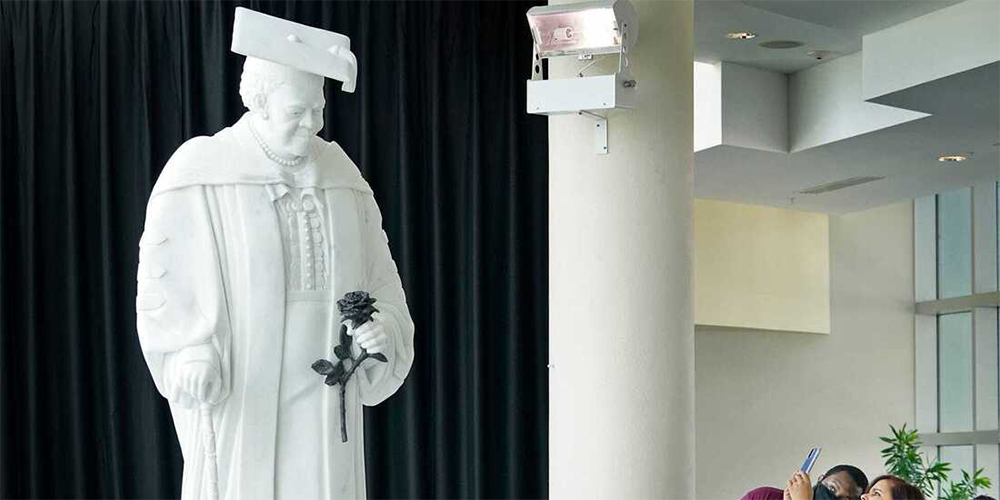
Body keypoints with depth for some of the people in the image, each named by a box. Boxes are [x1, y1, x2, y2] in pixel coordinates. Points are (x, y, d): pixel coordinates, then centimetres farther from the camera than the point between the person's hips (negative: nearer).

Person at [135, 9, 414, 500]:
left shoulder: (341, 176, 8)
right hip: (237, 396, -4)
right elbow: (166, 284, -8)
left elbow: (378, 279, 12)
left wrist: (384, 329, -9)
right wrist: (191, 357, -24)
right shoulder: (197, 173, -5)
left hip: (322, 398, 4)